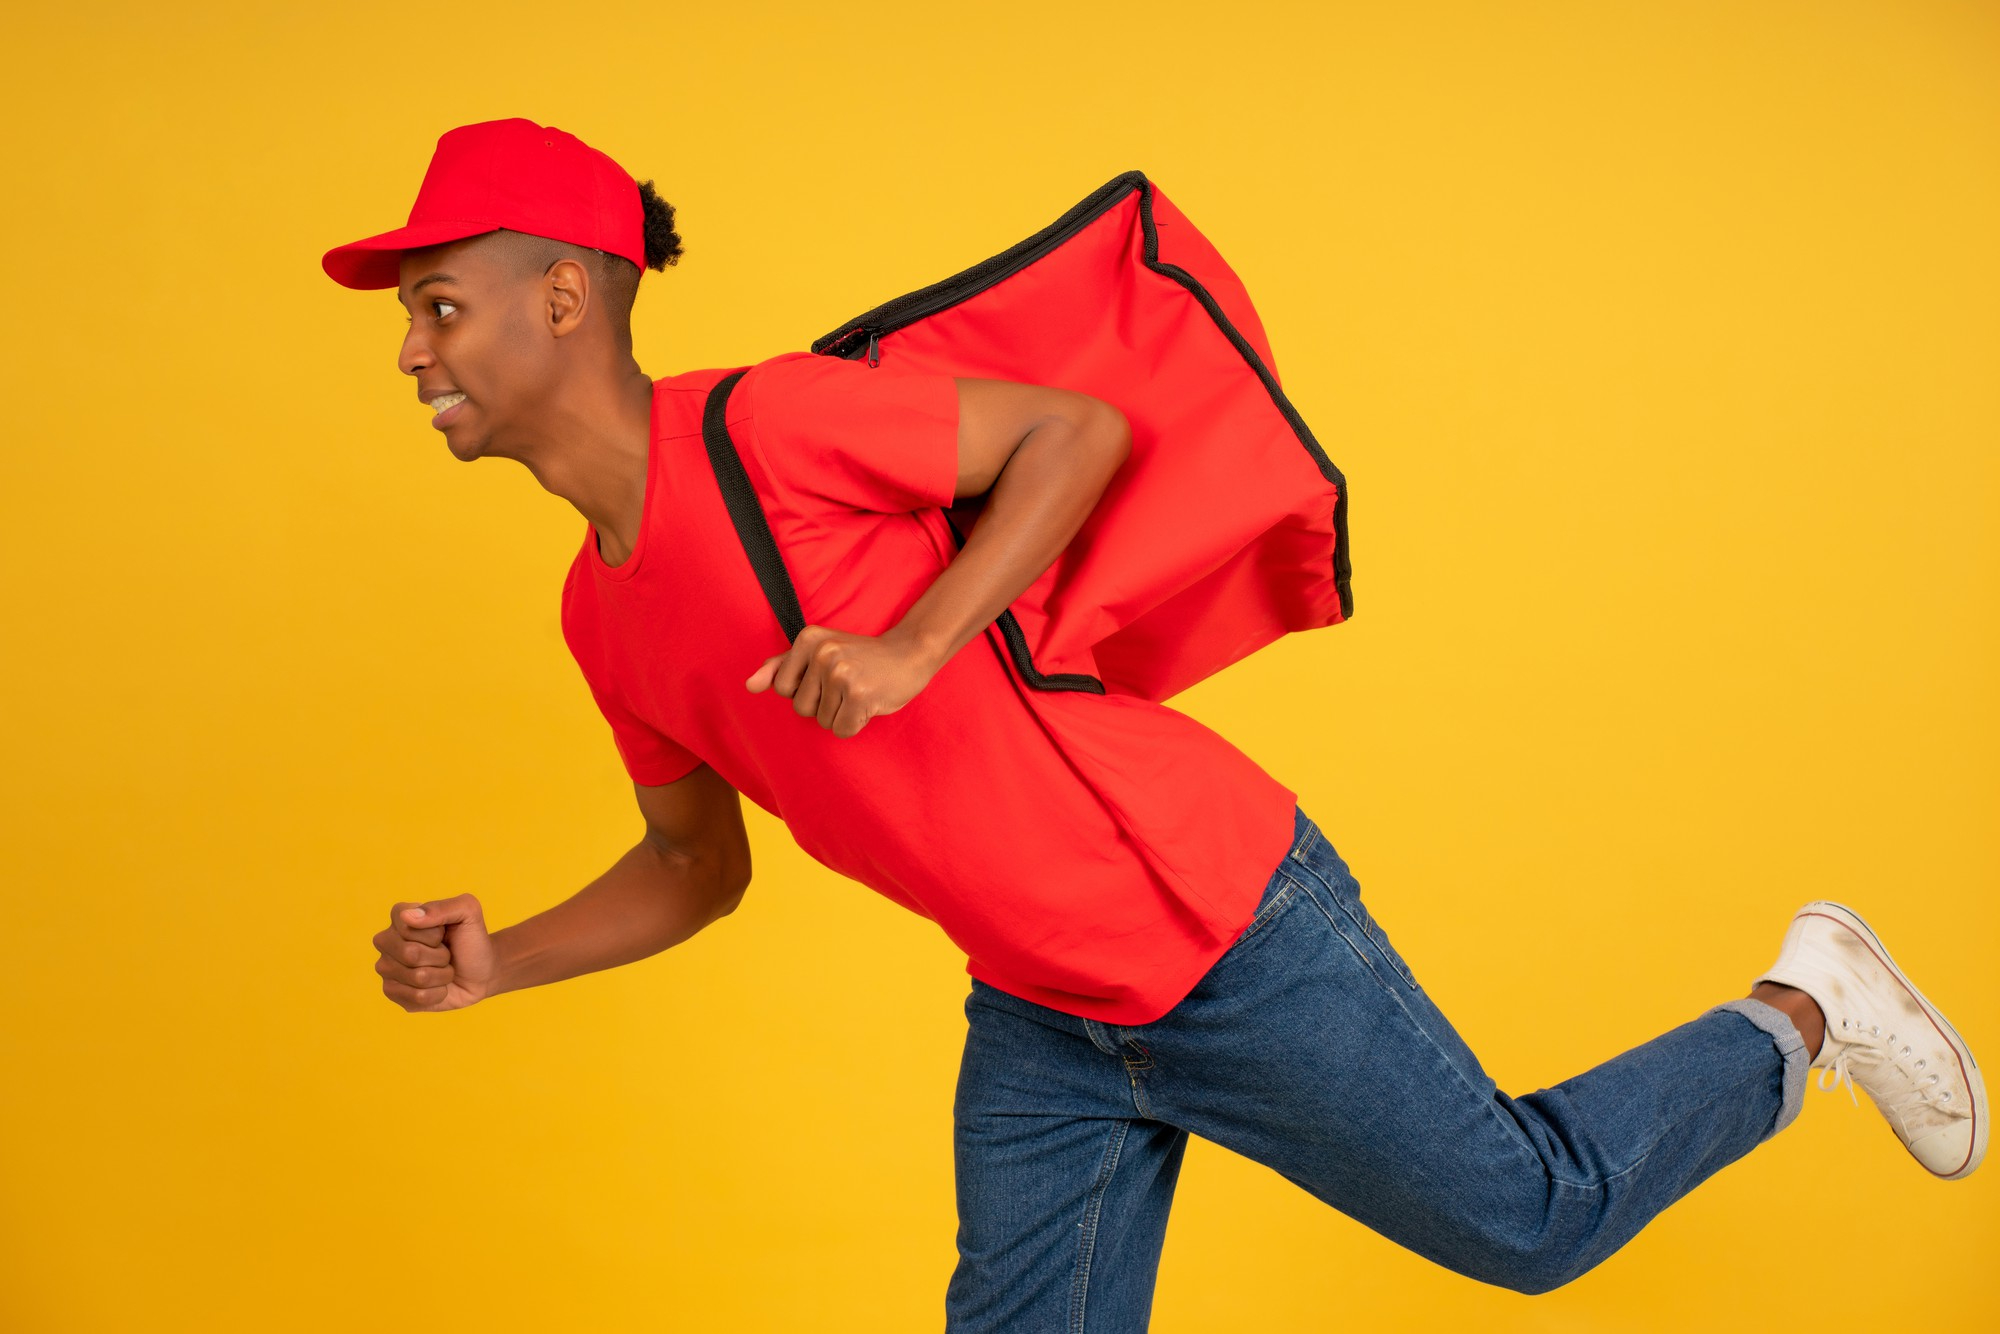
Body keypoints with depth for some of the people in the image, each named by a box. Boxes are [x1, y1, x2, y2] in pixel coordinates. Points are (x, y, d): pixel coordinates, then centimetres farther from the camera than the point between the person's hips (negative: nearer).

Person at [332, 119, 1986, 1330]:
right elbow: (695, 867, 14)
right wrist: (493, 964, -1)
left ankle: (1806, 1011, 35)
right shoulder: (600, 613, 5)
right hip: (1041, 1018, 8)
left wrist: (913, 647, -27)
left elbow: (1081, 429, -16)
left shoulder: (764, 421, -20)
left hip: (1218, 926, -7)